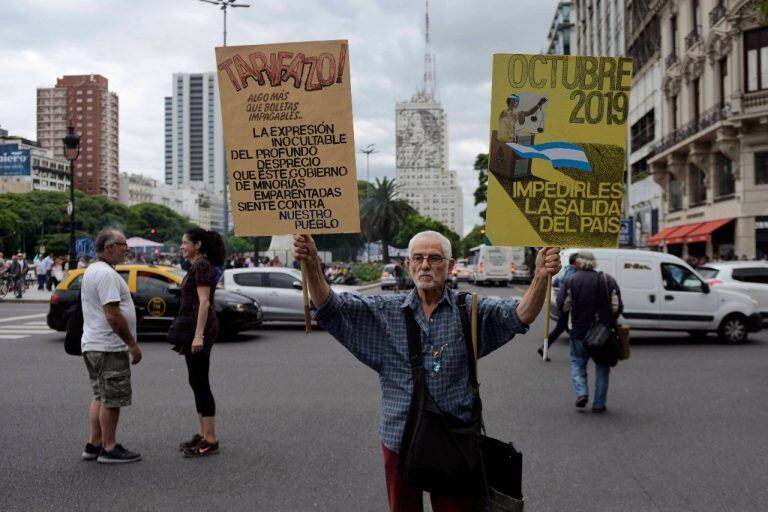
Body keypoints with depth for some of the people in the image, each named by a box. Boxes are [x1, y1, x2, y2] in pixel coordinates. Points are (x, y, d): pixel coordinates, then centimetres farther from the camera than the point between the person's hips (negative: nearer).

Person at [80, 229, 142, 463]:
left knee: (101, 397, 16)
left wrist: (129, 343, 22)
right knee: (112, 400, -2)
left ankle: (94, 444, 22)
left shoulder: (92, 270, 15)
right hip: (109, 347, -10)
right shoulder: (106, 273, -19)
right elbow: (113, 315, -24)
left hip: (92, 345, 10)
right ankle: (109, 448, 6)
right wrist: (133, 344, -18)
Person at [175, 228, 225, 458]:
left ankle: (210, 440, -3)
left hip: (200, 329, -10)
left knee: (200, 383, -7)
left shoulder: (201, 266, -13)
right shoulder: (197, 266, 18)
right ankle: (202, 434, 20)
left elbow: (204, 302, -20)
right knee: (197, 383, 13)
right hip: (193, 330, 10)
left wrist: (199, 335, -25)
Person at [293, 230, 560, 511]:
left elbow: (519, 315, -17)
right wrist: (312, 264, -24)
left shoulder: (470, 310, -3)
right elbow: (330, 307, -6)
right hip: (400, 439, 1)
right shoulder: (385, 311, 0)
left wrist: (540, 277, -38)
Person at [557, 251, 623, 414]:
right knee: (602, 367, 13)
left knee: (577, 362, 15)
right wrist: (609, 320, 14)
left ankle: (581, 392, -6)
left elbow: (560, 303, -10)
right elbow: (618, 307, -2)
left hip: (579, 331, -1)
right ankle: (599, 403, 12)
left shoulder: (572, 280, -5)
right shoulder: (608, 280, 1)